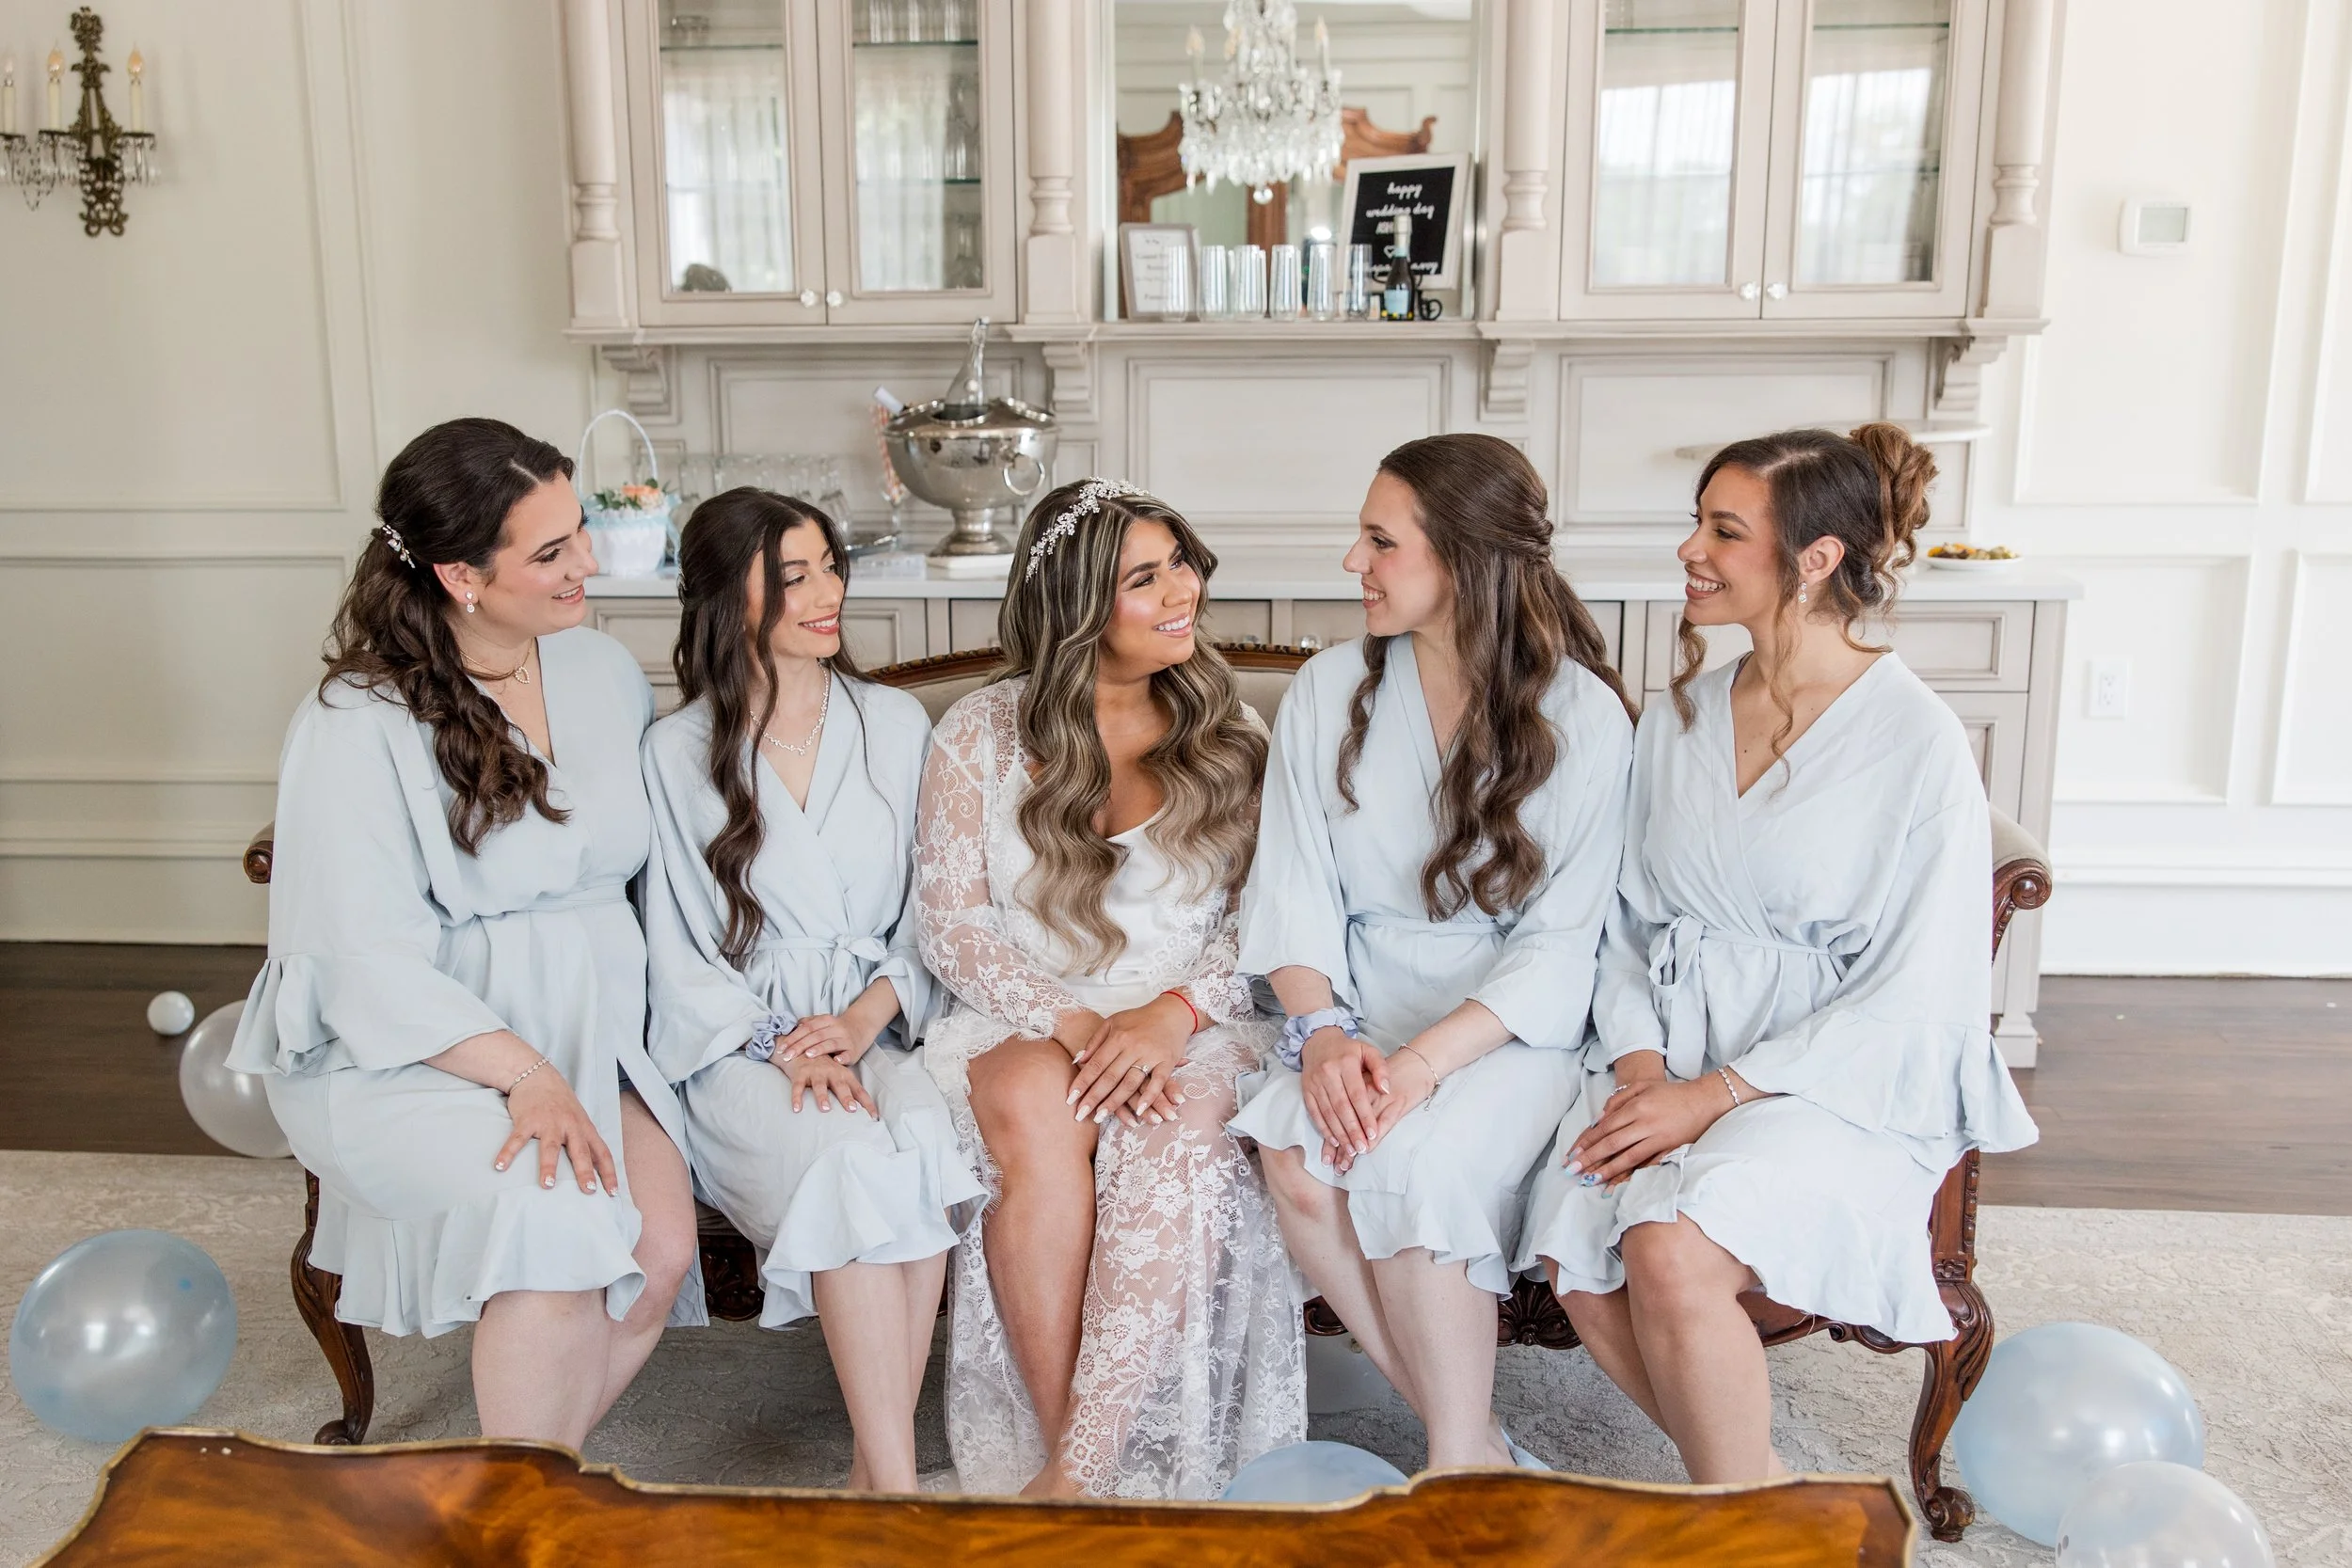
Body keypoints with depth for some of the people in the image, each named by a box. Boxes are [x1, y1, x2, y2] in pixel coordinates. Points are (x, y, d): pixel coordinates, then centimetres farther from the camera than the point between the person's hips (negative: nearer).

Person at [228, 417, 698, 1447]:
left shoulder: (604, 672, 8)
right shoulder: (357, 725, -9)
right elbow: (368, 960, -14)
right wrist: (525, 1074, -26)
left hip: (589, 1033, 5)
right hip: (405, 1054, -5)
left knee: (662, 1246, -21)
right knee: (555, 1219, -30)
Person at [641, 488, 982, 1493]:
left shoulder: (897, 724, 11)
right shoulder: (676, 752, 4)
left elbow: (930, 911, 9)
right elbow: (679, 951, 3)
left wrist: (867, 1016, -8)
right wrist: (780, 1045, -12)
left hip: (880, 1027, 2)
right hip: (742, 1045, -2)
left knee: (924, 1133, -32)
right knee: (848, 1155, -33)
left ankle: (875, 1472, -22)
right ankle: (899, 1485, -27)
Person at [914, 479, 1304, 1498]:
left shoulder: (1228, 734, 8)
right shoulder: (981, 734, 5)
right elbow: (950, 925, 0)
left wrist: (1173, 1014, -17)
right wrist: (1070, 1022, -16)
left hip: (1197, 1027, 0)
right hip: (1022, 1023, 0)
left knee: (1180, 1132, -33)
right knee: (1031, 1107, -34)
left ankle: (1075, 1476, -29)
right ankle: (1077, 1459, -25)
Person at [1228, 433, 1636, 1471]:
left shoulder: (1582, 715, -6)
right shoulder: (1329, 690, 5)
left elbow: (1561, 945, -10)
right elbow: (1294, 891, 1)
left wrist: (1423, 1061, -23)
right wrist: (1321, 1030, -17)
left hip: (1513, 1023, -3)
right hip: (1360, 1004, 3)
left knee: (1414, 1159, -33)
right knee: (1295, 1152, -28)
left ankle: (1459, 1466, -11)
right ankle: (1479, 1454, -12)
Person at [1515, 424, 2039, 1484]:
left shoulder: (1914, 742, -7)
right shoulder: (1675, 721, 10)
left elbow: (1911, 998, -10)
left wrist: (1713, 1097, -15)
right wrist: (1639, 1061, -6)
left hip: (1841, 1081, -5)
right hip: (1672, 1056, 5)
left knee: (1670, 1251, -30)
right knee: (1576, 1267, -21)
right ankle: (1762, 1484, 4)